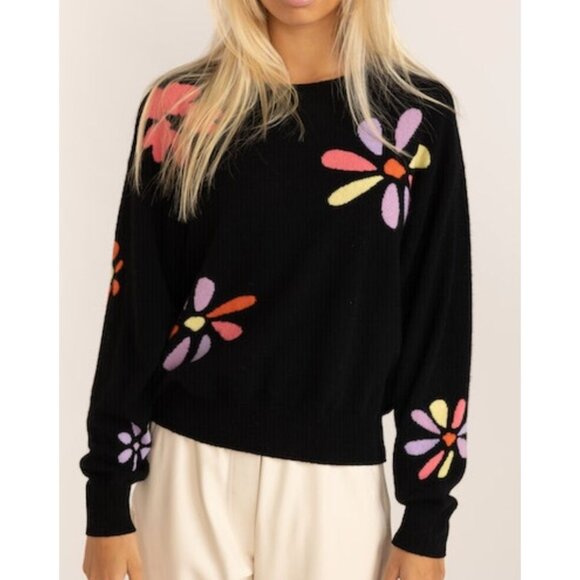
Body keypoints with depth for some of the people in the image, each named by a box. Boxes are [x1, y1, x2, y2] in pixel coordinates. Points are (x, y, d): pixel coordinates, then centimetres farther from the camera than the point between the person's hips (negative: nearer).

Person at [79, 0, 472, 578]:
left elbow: (438, 318, -1)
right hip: (189, 471, 1)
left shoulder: (416, 112, -2)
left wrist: (427, 520, 0)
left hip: (338, 477, 0)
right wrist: (108, 502, 1)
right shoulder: (181, 105, -1)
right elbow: (135, 309, 0)